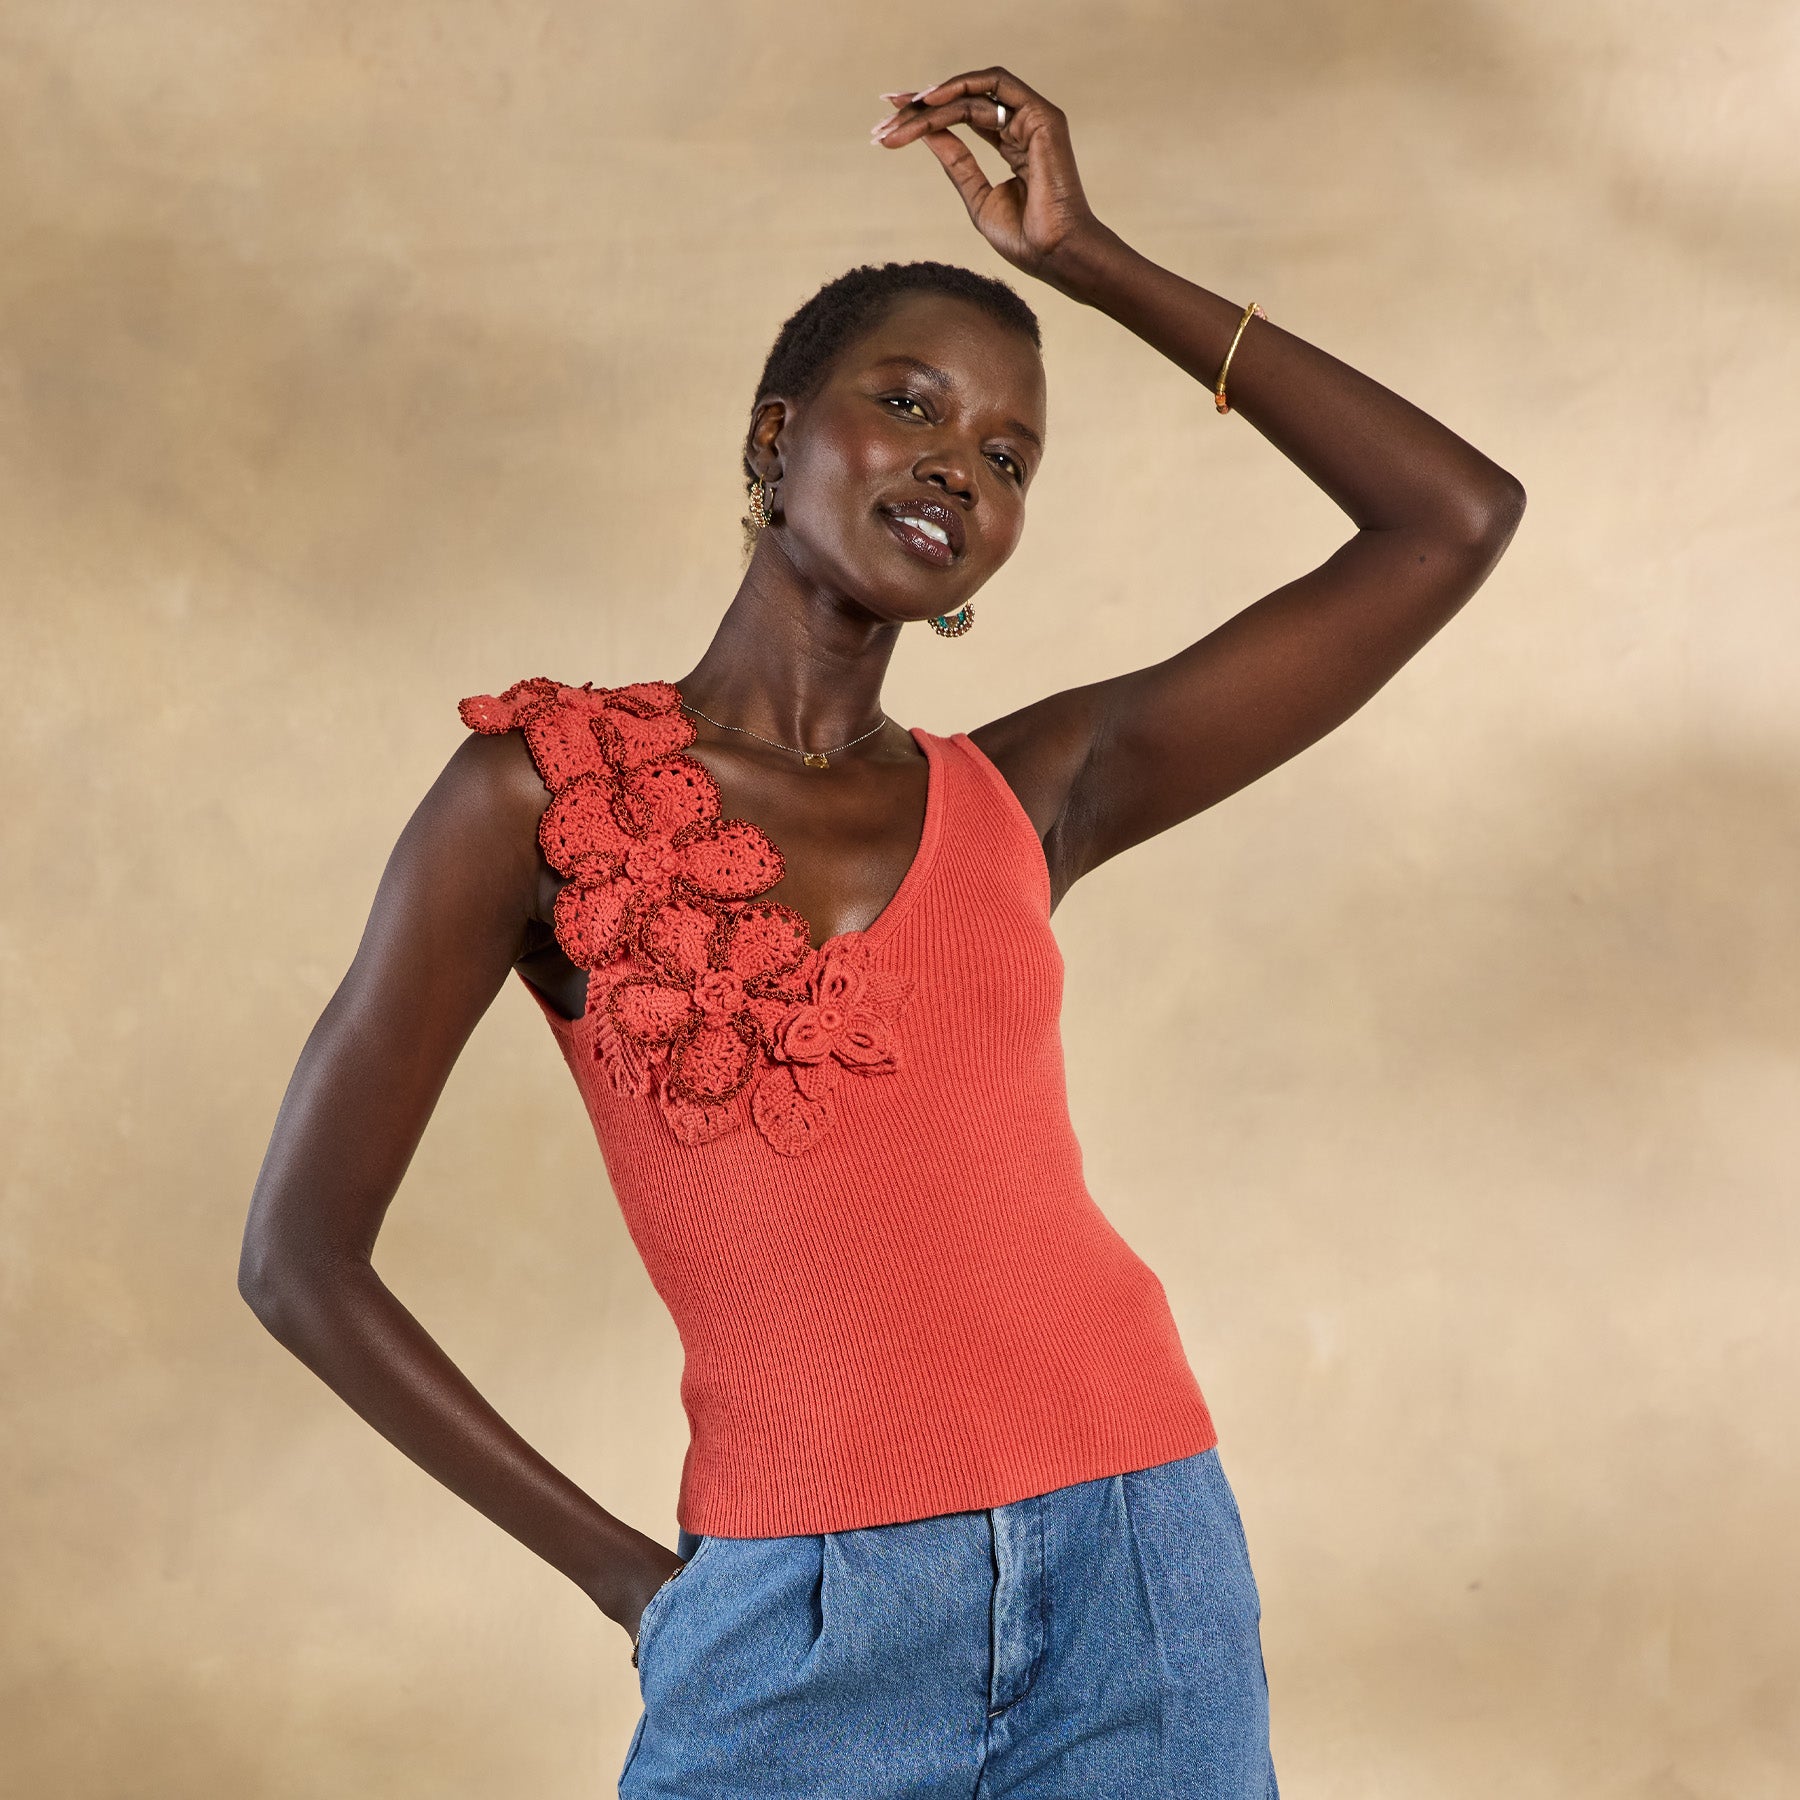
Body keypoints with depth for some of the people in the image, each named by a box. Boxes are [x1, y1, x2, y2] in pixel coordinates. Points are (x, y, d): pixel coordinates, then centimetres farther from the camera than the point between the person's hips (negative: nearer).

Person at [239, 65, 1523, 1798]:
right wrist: (625, 1571, 4)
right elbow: (297, 1254, 3)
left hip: (1146, 1584, 3)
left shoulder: (1028, 801, 9)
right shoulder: (545, 780, 2)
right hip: (804, 1635, -3)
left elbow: (1455, 516, 7)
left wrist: (1088, 260, 9)